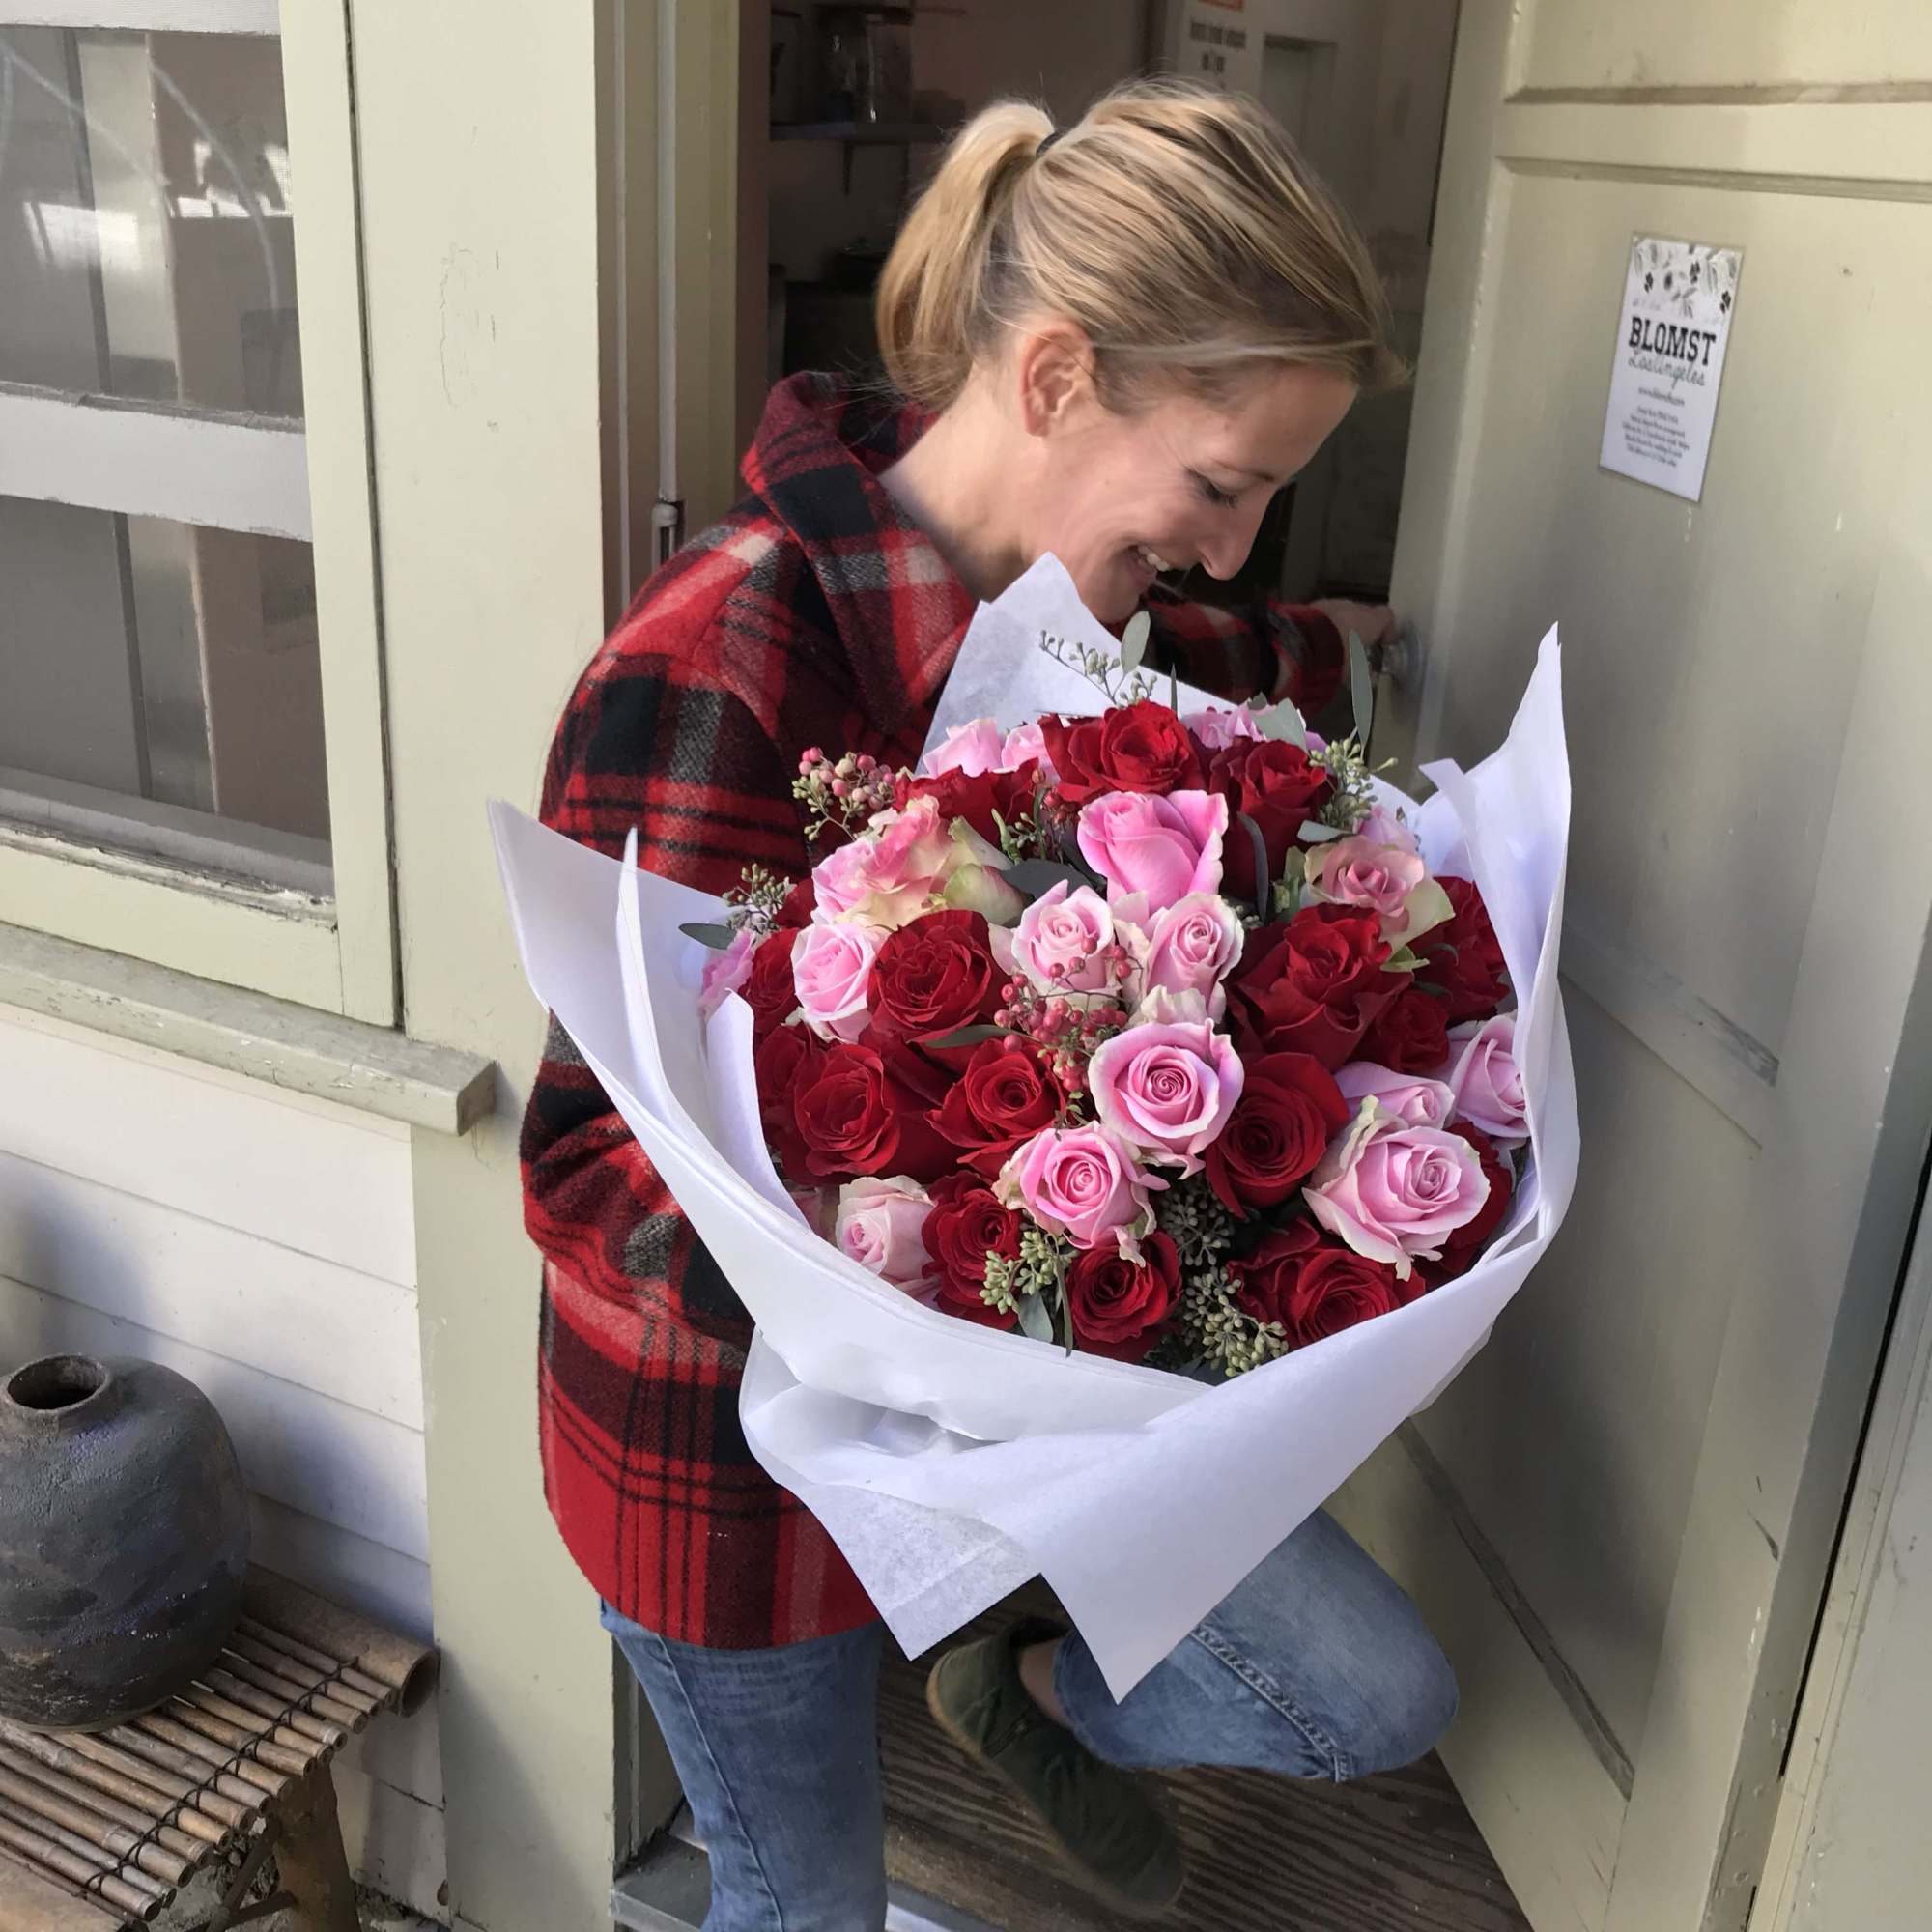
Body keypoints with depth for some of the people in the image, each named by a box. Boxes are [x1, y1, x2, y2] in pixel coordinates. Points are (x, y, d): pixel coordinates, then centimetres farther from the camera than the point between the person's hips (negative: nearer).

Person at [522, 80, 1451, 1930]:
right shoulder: (715, 669, -30)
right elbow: (596, 1160, -28)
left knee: (1381, 1699, 6)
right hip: (741, 1418, -6)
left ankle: (1030, 1692, 34)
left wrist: (1296, 655, 29)